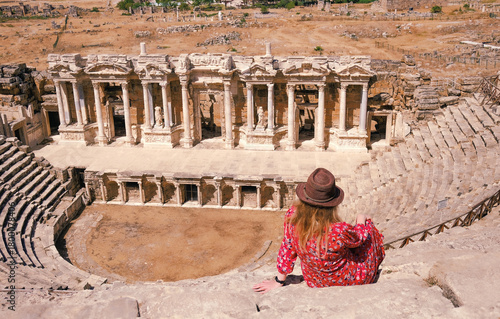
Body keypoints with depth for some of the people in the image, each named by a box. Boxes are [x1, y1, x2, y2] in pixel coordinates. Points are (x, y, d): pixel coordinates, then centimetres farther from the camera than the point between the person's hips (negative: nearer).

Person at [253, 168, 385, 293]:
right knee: (368, 226, 20)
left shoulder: (292, 216, -28)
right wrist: (361, 221, 8)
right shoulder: (339, 231, -39)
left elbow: (287, 249, -12)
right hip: (347, 282, -3)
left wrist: (279, 281, 3)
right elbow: (359, 237, -15)